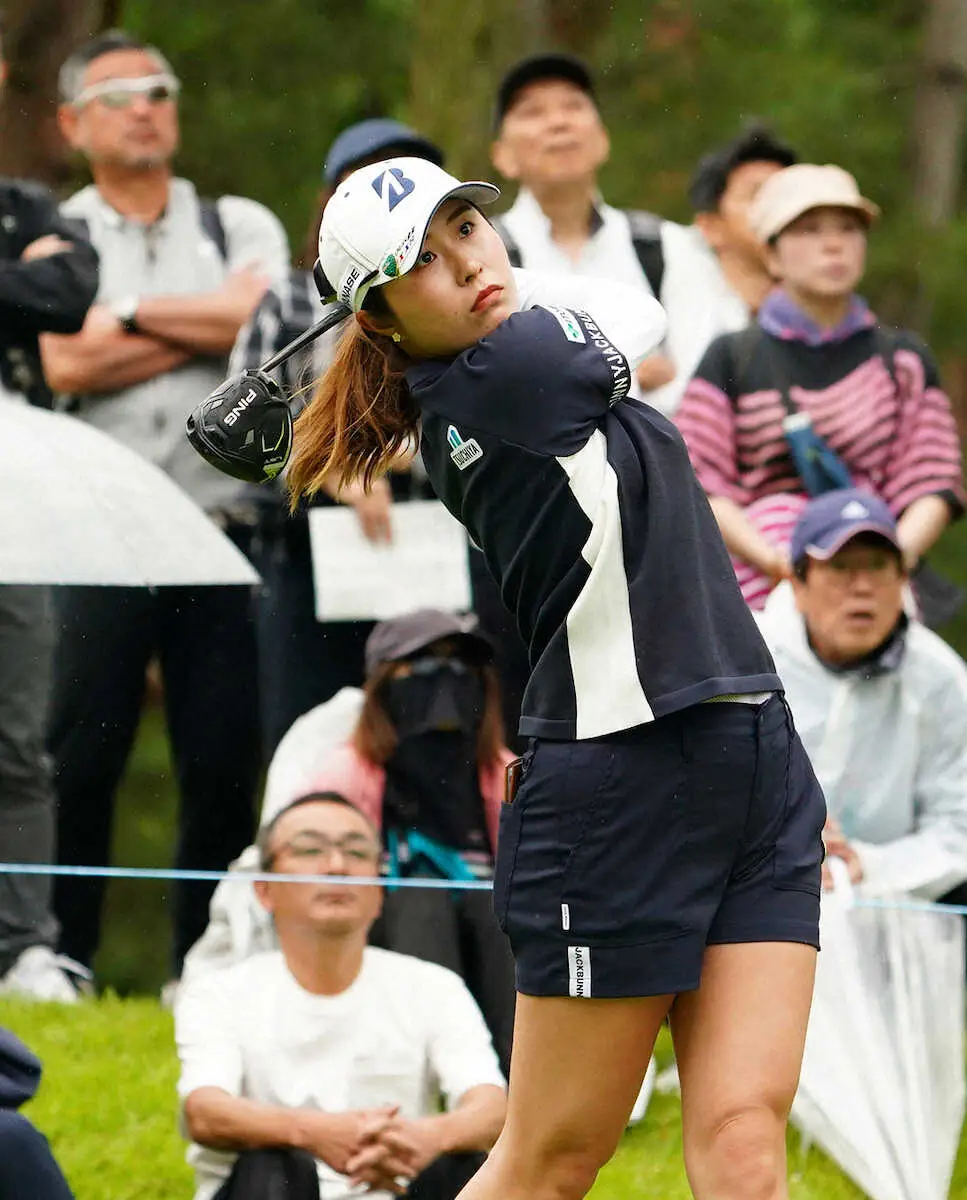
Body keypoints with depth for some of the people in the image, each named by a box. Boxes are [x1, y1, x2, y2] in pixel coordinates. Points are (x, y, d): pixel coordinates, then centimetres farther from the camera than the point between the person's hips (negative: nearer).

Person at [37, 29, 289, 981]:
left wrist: (128, 315, -4)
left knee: (223, 764, 0)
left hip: (223, 530, 1)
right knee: (77, 761, -5)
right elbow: (67, 366, -8)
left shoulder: (240, 227, 15)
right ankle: (59, 964, 2)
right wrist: (211, 325, -2)